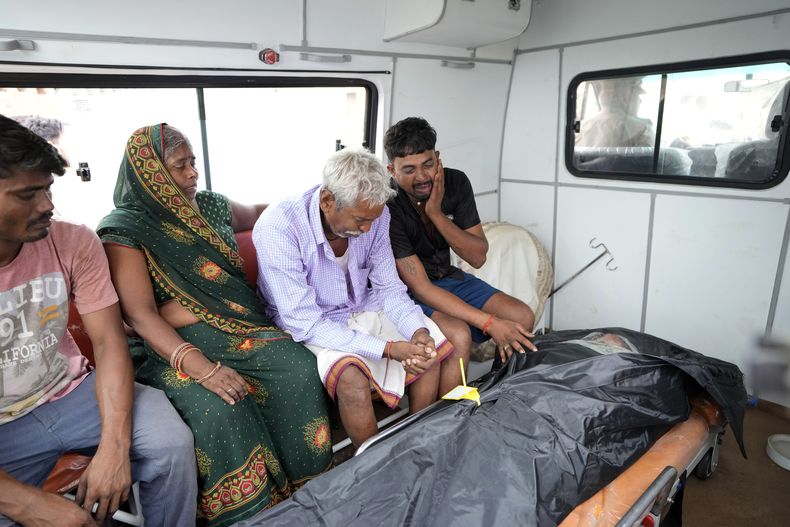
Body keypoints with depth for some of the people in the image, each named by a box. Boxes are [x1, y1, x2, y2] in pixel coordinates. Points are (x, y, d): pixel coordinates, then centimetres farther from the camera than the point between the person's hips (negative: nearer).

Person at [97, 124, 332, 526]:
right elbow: (140, 315, -15)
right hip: (172, 345, -4)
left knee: (299, 370, -22)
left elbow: (256, 213, 36)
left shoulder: (209, 206, 13)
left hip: (239, 328, 5)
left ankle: (304, 489, -5)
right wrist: (202, 368, -28)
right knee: (216, 407, -33)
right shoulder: (124, 230, -4)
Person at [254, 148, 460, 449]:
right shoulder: (277, 228, -28)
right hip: (308, 324, -5)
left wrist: (418, 330, -24)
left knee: (436, 351, -8)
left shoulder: (373, 216, -13)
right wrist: (388, 348, -33)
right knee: (352, 378, -32)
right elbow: (304, 321, -27)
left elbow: (388, 288, -3)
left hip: (365, 310, 5)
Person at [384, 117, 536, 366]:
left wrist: (436, 213, -24)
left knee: (522, 317, -11)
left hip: (446, 276, 6)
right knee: (458, 335, -32)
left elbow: (478, 257, -10)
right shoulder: (387, 206, -27)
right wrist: (489, 323, -34)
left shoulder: (456, 182, -10)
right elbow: (420, 287, -28)